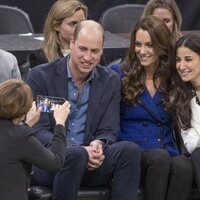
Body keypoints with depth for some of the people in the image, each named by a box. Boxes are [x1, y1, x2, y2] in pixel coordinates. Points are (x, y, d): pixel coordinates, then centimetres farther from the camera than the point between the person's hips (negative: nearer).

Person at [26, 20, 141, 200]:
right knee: (75, 154, -37)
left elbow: (108, 132, 7)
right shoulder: (40, 76, -2)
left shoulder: (111, 81, 9)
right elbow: (38, 131, -8)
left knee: (129, 149, -25)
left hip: (91, 163, 3)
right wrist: (79, 150, -24)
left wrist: (98, 145, -20)